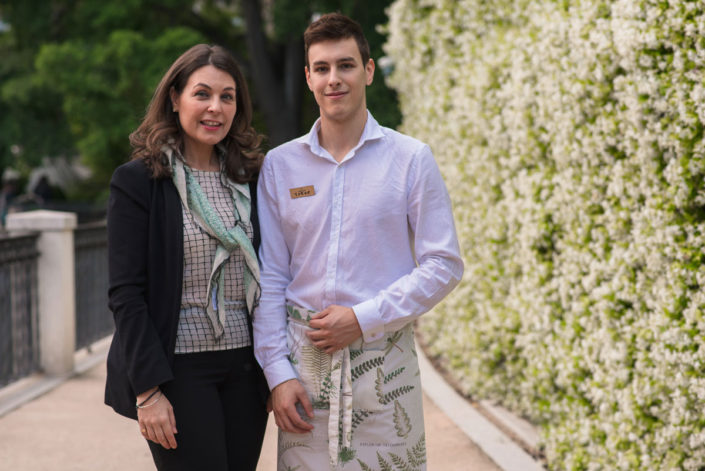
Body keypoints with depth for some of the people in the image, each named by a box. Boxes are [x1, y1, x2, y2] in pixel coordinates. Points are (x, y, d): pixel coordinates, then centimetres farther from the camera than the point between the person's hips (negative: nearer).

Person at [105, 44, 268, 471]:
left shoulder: (249, 178, 10)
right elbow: (126, 294, -9)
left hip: (245, 369, 5)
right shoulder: (138, 180, -5)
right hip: (179, 369, -5)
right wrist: (148, 389, -15)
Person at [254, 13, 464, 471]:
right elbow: (270, 278, 6)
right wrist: (277, 372, -1)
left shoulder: (411, 158, 0)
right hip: (305, 355, 2)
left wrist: (364, 319, -10)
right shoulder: (279, 165, 6)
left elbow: (444, 264, -3)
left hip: (383, 355, -1)